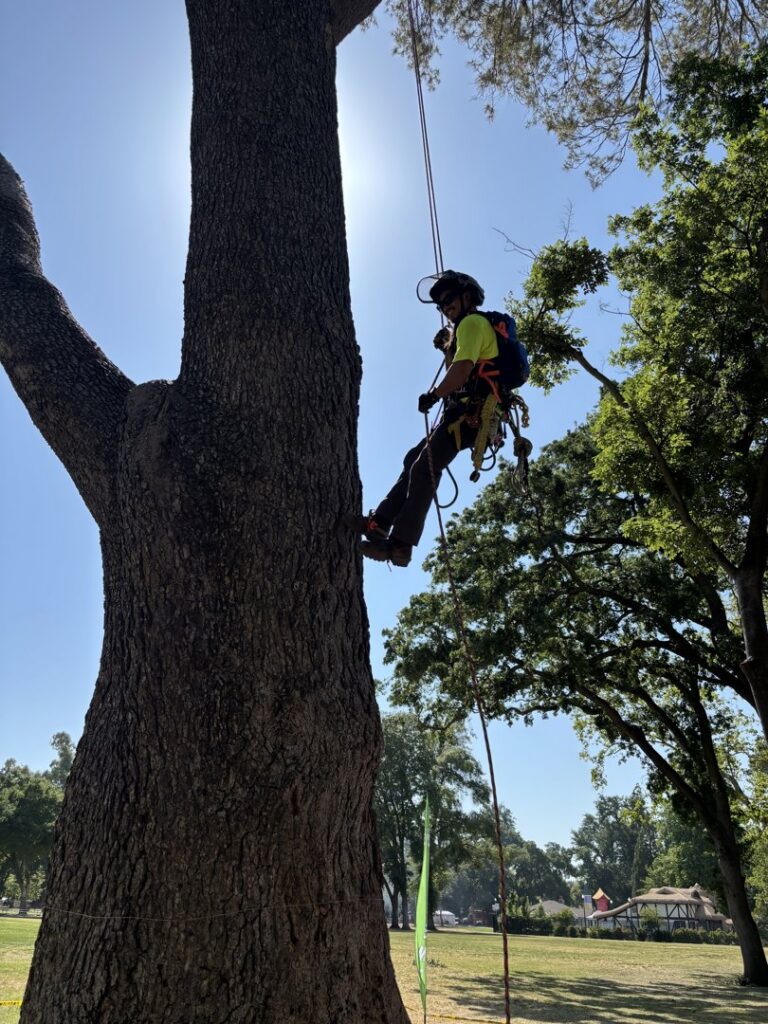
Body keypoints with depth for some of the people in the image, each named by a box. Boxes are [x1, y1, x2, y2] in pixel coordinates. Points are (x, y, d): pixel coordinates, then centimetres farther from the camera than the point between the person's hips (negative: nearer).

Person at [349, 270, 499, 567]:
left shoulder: (472, 323, -6)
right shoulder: (468, 327, 27)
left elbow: (462, 368, -21)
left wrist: (433, 395, -14)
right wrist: (447, 345, 22)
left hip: (469, 413, -11)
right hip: (465, 413, 11)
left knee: (425, 466, -18)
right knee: (415, 459, 8)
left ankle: (400, 544, -24)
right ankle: (380, 522, 6)